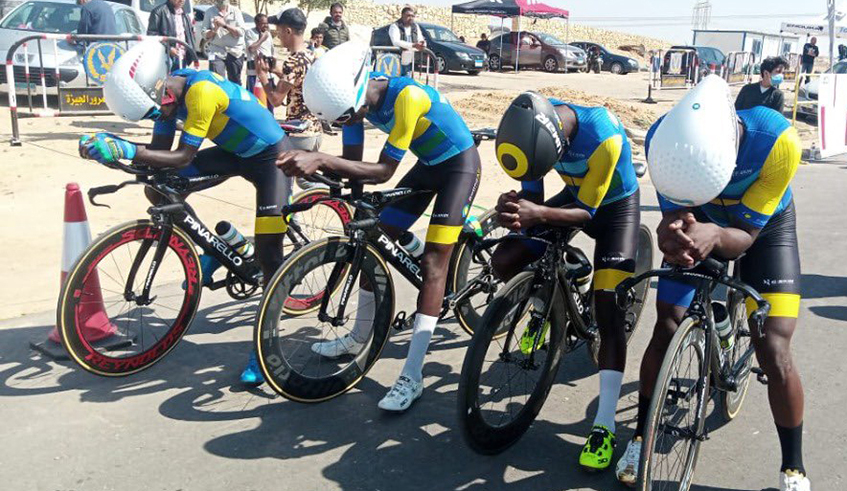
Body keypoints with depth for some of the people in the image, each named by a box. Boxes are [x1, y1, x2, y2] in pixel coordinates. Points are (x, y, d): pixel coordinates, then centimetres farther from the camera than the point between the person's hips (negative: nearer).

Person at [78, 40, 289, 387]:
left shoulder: (202, 90, -32)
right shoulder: (167, 91, -8)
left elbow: (184, 157, -32)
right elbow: (159, 150, -6)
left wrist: (126, 150, -40)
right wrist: (106, 148, -20)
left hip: (269, 155, -8)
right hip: (234, 152, 8)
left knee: (268, 254, -12)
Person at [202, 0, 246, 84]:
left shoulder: (235, 11, 3)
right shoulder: (209, 12, 4)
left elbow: (241, 32, -6)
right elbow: (205, 34, 3)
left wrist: (225, 25, -14)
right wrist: (215, 29, -14)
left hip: (235, 51, 1)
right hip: (216, 52, -1)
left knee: (235, 82, 10)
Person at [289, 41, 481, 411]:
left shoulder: (407, 97, -35)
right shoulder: (354, 95, -12)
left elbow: (384, 171, -36)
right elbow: (353, 162, -7)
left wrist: (321, 160, -45)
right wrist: (320, 167, -27)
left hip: (459, 163, -7)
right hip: (427, 164, 8)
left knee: (433, 260, -16)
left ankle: (412, 376, -15)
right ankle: (359, 337, 22)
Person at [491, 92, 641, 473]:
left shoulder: (603, 136, -39)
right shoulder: (534, 125, -24)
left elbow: (587, 211, -29)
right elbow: (532, 188, -14)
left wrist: (538, 215, -48)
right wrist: (516, 208, -39)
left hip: (615, 205, -5)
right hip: (574, 196, 5)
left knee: (608, 309, -17)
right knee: (503, 261, -7)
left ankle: (604, 426, -11)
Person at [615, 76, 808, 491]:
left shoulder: (778, 141, -40)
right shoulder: (664, 139, -34)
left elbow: (746, 234, -32)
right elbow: (675, 209, -25)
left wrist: (715, 237, -55)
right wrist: (671, 234, -50)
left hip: (764, 226, -2)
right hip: (698, 224, 2)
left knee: (774, 353, -10)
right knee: (665, 330, -2)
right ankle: (641, 437, 19)